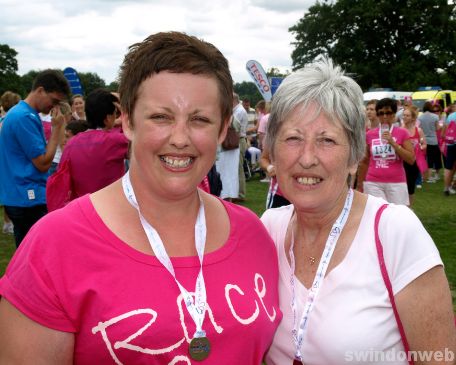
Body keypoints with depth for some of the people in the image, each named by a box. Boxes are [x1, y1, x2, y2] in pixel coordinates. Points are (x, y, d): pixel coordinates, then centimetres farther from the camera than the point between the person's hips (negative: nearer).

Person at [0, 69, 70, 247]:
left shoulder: (18, 112, 14)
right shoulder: (25, 118, -17)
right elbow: (43, 163, -16)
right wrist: (57, 128, -12)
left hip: (20, 198, 10)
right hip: (30, 199, -10)